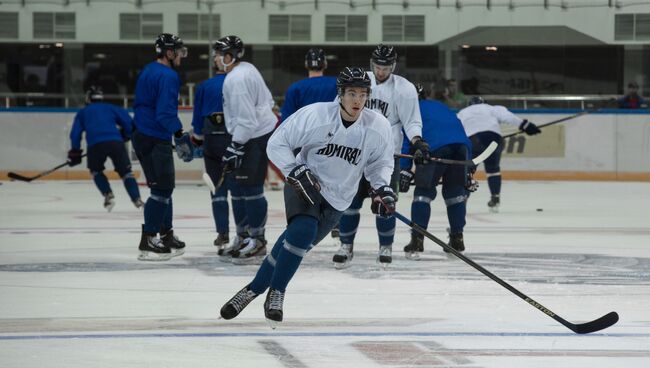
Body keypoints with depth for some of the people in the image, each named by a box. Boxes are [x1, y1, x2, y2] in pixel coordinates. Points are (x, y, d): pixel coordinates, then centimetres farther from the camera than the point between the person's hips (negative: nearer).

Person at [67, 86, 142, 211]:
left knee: (96, 170, 26)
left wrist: (75, 152, 23)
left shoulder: (83, 113, 27)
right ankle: (137, 200, -6)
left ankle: (108, 195, 8)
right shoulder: (111, 108, 27)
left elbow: (75, 133, 18)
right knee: (126, 172, 10)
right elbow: (128, 121, 15)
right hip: (116, 143, 1)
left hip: (95, 144, -1)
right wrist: (125, 136, 31)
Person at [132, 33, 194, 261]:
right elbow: (166, 112, -24)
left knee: (164, 188, 18)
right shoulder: (168, 76, -15)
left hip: (143, 137, 10)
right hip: (157, 140, -10)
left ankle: (166, 236, 24)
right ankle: (148, 241, -11)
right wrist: (180, 135, -27)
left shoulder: (147, 72, 17)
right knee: (162, 189, -8)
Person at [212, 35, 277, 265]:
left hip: (256, 138, -11)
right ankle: (249, 237, 20)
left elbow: (246, 119, -23)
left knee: (250, 188, -7)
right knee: (241, 187, 14)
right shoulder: (247, 69, 12)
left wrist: (235, 147, -20)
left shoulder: (236, 80, -20)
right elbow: (267, 100, 22)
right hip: (263, 130, 11)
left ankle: (257, 241, -3)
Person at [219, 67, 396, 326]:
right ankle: (276, 292, -9)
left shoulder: (378, 127, -10)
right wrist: (297, 172, -20)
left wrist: (382, 188, -8)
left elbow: (380, 162, 9)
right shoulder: (314, 115, -18)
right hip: (304, 185, -3)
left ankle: (257, 287, 7)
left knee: (298, 241, -9)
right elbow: (277, 144, -9)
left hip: (336, 201, 3)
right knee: (303, 231, -27)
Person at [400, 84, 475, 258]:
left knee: (423, 191, 4)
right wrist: (468, 170, 37)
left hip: (435, 147, -5)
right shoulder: (441, 107, 38)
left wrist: (404, 171, 8)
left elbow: (406, 141, 11)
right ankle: (457, 239, 23)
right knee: (455, 191, 19)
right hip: (461, 144, 5)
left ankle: (417, 240, -3)